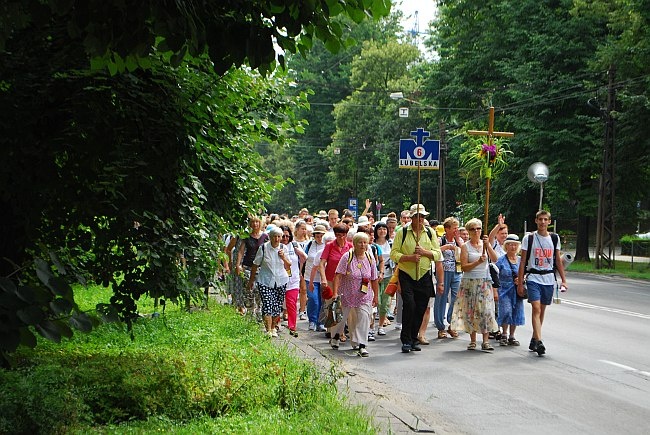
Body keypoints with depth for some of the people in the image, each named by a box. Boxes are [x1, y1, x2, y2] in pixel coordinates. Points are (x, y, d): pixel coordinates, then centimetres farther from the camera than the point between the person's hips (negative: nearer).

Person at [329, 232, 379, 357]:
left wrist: (376, 296, 11)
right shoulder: (347, 257, -12)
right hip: (347, 294, -2)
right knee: (341, 316, 12)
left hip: (364, 296, 2)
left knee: (364, 317, -12)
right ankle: (335, 337, 40)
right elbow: (338, 276, -16)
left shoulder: (370, 259, 0)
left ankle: (362, 345, -10)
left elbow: (374, 280, 8)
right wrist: (335, 293, -23)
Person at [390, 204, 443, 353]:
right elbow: (394, 254, -4)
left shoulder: (430, 233, 9)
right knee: (409, 305, -16)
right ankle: (406, 340, -7)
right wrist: (410, 257, -18)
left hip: (424, 276, 3)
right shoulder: (402, 233, 0)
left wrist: (424, 252, -12)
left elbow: (437, 254, 6)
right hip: (406, 275, -3)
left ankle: (414, 338, 19)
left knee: (421, 308, 5)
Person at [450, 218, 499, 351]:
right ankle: (472, 341, 8)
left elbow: (495, 259, -6)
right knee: (471, 311, 0)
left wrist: (487, 245, -16)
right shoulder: (465, 246, 1)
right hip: (470, 282, -1)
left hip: (485, 281, 1)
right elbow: (464, 267, -7)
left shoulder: (485, 243, 7)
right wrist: (478, 262, -19)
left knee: (486, 310, -7)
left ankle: (486, 341, -8)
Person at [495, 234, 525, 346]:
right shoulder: (501, 260, -1)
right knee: (506, 312, -14)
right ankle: (504, 335, 5)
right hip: (504, 290, -4)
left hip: (517, 291, 4)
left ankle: (511, 336, 16)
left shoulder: (521, 260, 10)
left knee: (516, 313, 2)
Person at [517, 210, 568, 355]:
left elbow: (558, 260, 14)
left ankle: (533, 340, 22)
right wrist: (520, 283, -2)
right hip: (533, 278, -4)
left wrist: (563, 280, 8)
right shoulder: (529, 239, -1)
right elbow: (523, 262, 1)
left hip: (549, 279, 4)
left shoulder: (554, 238, 8)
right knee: (536, 309, -17)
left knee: (542, 310, 10)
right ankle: (539, 342, -25)